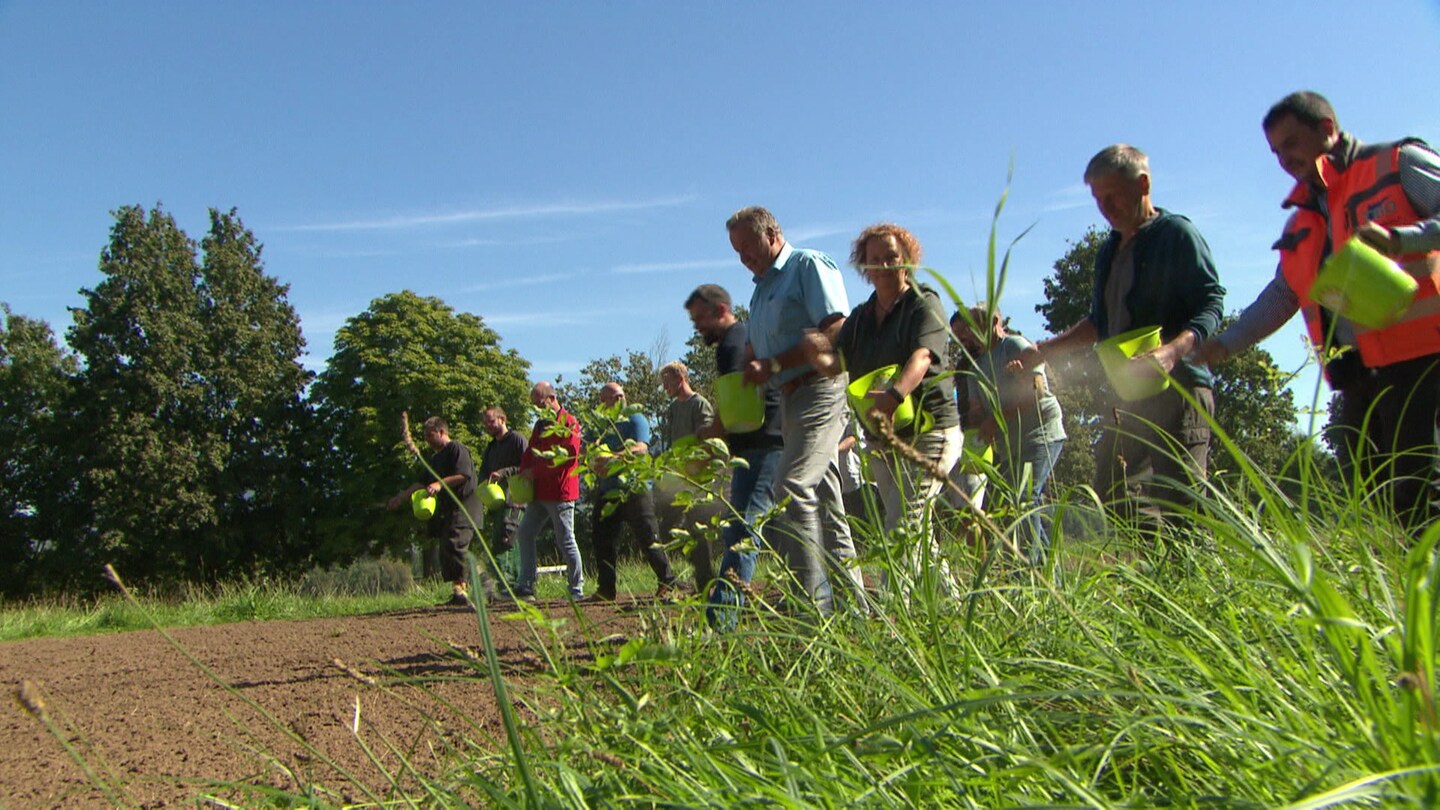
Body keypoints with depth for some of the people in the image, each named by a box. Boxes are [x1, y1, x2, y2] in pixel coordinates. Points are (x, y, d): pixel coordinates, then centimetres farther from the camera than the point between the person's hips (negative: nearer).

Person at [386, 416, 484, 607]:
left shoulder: (457, 449, -5)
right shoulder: (435, 458, 24)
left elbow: (463, 475, -18)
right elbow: (422, 483, 28)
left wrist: (440, 484, -25)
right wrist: (401, 498, 24)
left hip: (463, 507, -10)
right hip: (446, 509, 10)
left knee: (454, 544, -21)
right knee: (445, 551, 6)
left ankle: (460, 590, -24)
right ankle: (459, 593, 8)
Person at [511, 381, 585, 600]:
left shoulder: (568, 423, -9)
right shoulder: (541, 424, 19)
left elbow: (567, 456, -18)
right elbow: (530, 452, 19)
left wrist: (535, 471, -15)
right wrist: (523, 474, 0)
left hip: (560, 492, -9)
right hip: (539, 492, 9)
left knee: (565, 540, -4)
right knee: (524, 534, 6)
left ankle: (577, 589, 6)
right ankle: (526, 586, 9)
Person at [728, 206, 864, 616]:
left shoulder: (809, 265, -5)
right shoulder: (761, 287, 22)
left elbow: (836, 332, -17)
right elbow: (755, 350, 29)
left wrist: (772, 365, -16)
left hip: (821, 390, -9)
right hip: (790, 398, 9)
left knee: (793, 489, -19)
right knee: (823, 499, 10)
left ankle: (813, 602, -16)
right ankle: (852, 601, 17)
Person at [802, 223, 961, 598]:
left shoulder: (925, 304, -7)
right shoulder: (860, 317, 13)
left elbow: (921, 358, -26)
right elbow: (837, 363, 1)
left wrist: (896, 392, -46)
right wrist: (817, 353, -23)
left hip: (929, 430, -7)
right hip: (880, 439, 7)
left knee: (903, 523, -17)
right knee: (918, 530, 15)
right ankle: (949, 599, 29)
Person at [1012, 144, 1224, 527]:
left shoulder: (1177, 234, -3)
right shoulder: (1109, 251, 21)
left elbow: (1210, 304, -12)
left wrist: (1174, 350, -29)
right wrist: (1045, 349, 20)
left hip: (1176, 389, -8)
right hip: (1125, 395, 8)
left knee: (1178, 505, -12)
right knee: (1113, 501, 4)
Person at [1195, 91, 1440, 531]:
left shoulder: (1399, 164, 4)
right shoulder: (1303, 222, 22)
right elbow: (1282, 295, 22)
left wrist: (1400, 238, -22)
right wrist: (1226, 343, 11)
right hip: (1357, 371, 7)